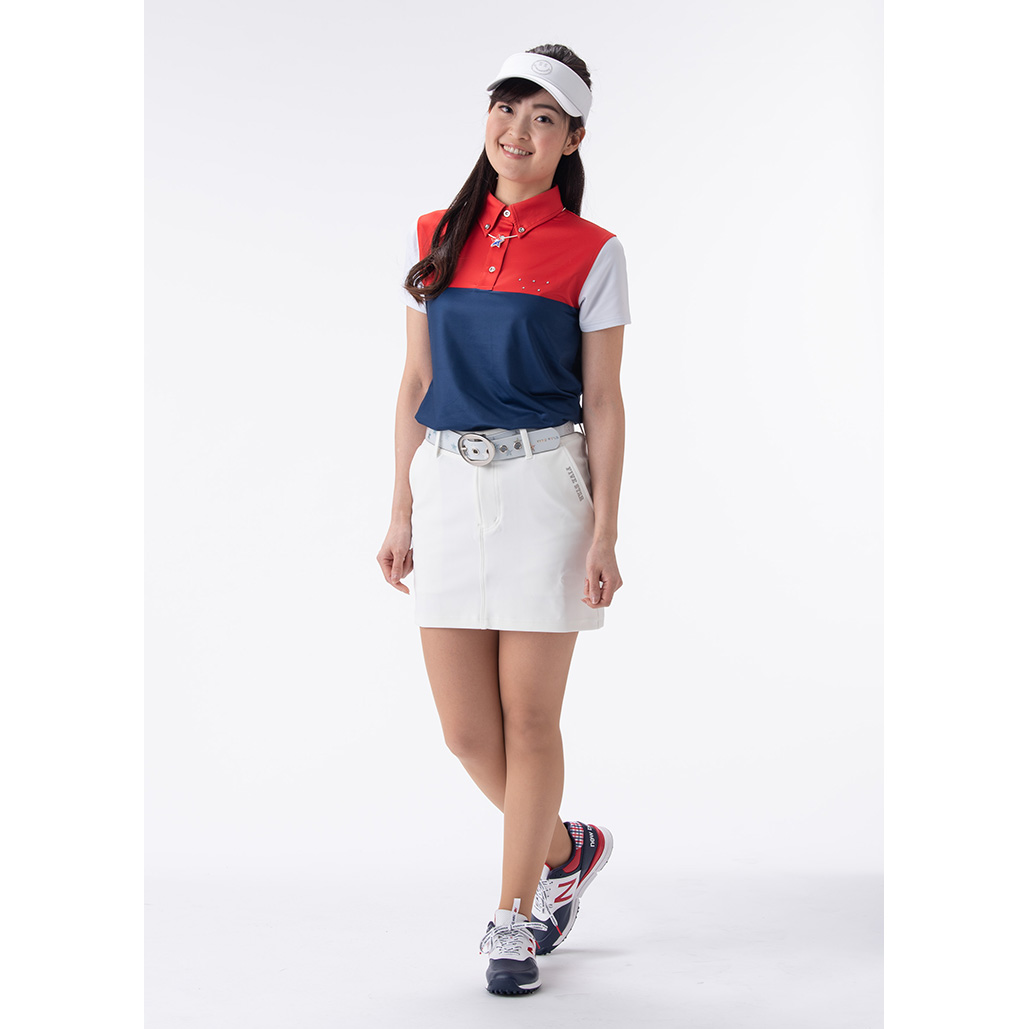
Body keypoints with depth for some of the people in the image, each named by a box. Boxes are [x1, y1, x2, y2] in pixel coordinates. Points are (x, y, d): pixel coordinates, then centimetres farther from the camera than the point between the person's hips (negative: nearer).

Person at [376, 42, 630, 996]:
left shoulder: (591, 252, -1)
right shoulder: (435, 237, 10)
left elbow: (603, 404, -2)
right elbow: (415, 386, 11)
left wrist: (604, 535, -8)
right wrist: (400, 514, 7)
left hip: (544, 486, -4)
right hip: (448, 486, 4)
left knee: (528, 718, 1)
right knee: (464, 728, 4)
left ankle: (513, 919, 17)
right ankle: (567, 847, 31)